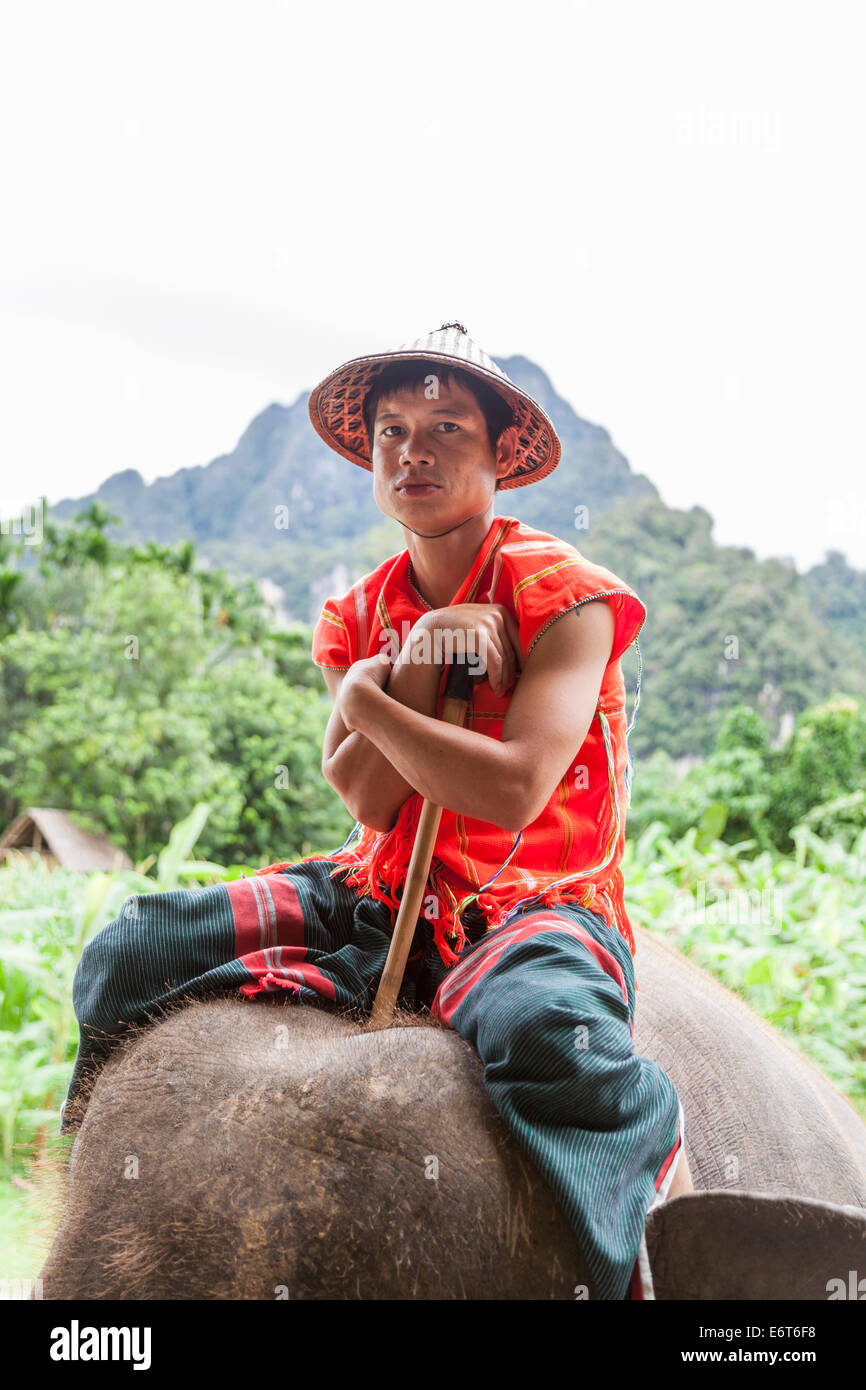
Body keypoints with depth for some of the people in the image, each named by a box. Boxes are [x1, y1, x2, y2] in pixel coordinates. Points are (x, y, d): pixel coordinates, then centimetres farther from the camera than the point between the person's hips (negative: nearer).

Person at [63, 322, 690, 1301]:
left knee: (546, 1033, -43)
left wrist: (367, 698, -11)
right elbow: (369, 798, -4)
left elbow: (513, 790, -21)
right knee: (127, 958, -10)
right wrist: (423, 659, -16)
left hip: (537, 902, -5)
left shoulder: (560, 594, -7)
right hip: (381, 894, 6)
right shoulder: (359, 617, 11)